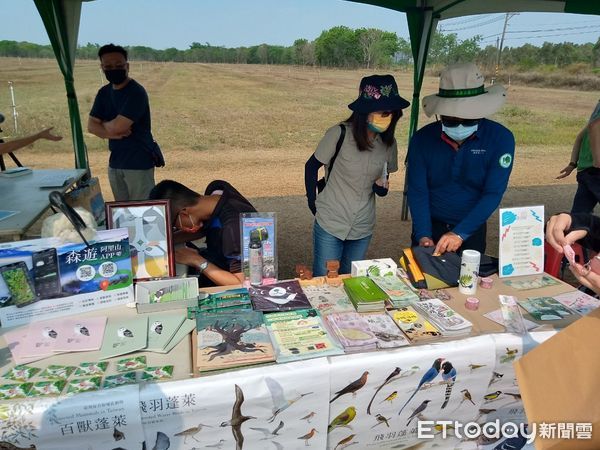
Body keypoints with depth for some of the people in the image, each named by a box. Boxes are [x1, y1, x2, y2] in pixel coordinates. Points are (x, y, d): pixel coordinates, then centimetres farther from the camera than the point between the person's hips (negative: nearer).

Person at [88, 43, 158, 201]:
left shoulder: (136, 92, -15)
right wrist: (112, 133, -13)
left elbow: (117, 126, -21)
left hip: (139, 162, -7)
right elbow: (91, 126, 5)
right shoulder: (104, 92, 10)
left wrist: (104, 124, 1)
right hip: (115, 162, 8)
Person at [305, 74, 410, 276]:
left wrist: (382, 187, -10)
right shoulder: (339, 134, -17)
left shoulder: (388, 143, -3)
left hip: (363, 229, 4)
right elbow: (312, 166, -4)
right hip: (330, 224, -4)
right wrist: (313, 204, -6)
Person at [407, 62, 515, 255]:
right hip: (430, 226, 1)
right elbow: (417, 191, -14)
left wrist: (460, 233, -29)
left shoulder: (501, 139, -16)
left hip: (472, 230, 0)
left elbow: (493, 194, -19)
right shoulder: (422, 139, -14)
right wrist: (423, 235, -26)